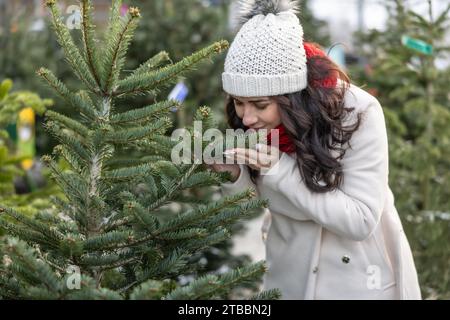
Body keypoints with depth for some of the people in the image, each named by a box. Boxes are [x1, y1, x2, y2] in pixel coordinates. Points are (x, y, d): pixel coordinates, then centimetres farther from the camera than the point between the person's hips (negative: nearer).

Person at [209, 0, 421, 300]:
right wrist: (233, 176, -22)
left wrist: (281, 170, -32)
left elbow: (361, 220, -25)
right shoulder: (251, 115, -12)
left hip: (360, 279, -4)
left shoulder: (358, 113, -26)